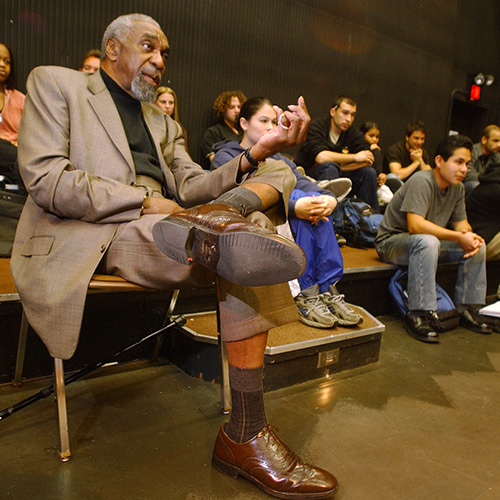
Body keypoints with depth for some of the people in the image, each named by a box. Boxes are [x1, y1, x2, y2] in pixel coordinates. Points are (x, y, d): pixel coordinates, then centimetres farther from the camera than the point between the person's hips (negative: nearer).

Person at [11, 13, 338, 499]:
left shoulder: (163, 123, 30)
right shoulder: (56, 83, 13)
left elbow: (191, 187, 13)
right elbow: (45, 179, -4)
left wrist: (258, 152, -5)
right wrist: (146, 201, -15)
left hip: (166, 227, 7)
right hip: (85, 233, -6)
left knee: (278, 171, -11)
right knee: (233, 249, -33)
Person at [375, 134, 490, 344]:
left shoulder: (457, 188, 3)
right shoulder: (422, 181, -23)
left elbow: (461, 223, 6)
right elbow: (415, 225, -34)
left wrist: (470, 236, -19)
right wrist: (459, 237, -31)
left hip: (428, 243, 8)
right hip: (391, 242, -8)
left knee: (477, 244, -2)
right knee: (427, 241, -38)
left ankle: (463, 308, 3)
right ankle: (418, 314, -33)